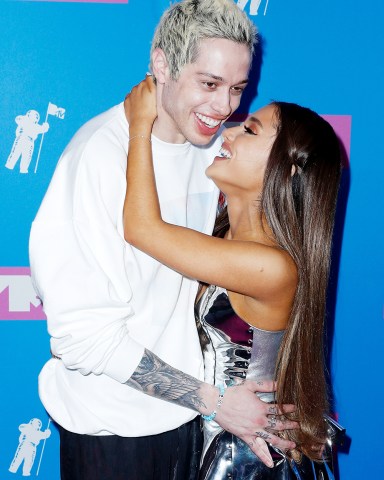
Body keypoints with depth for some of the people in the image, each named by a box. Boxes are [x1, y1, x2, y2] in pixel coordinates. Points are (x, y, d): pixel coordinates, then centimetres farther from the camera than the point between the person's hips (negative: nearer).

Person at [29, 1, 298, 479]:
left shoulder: (211, 143, 0)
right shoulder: (99, 157, -22)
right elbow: (84, 335, -24)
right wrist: (213, 399, -21)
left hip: (187, 410, 6)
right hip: (112, 427, -6)